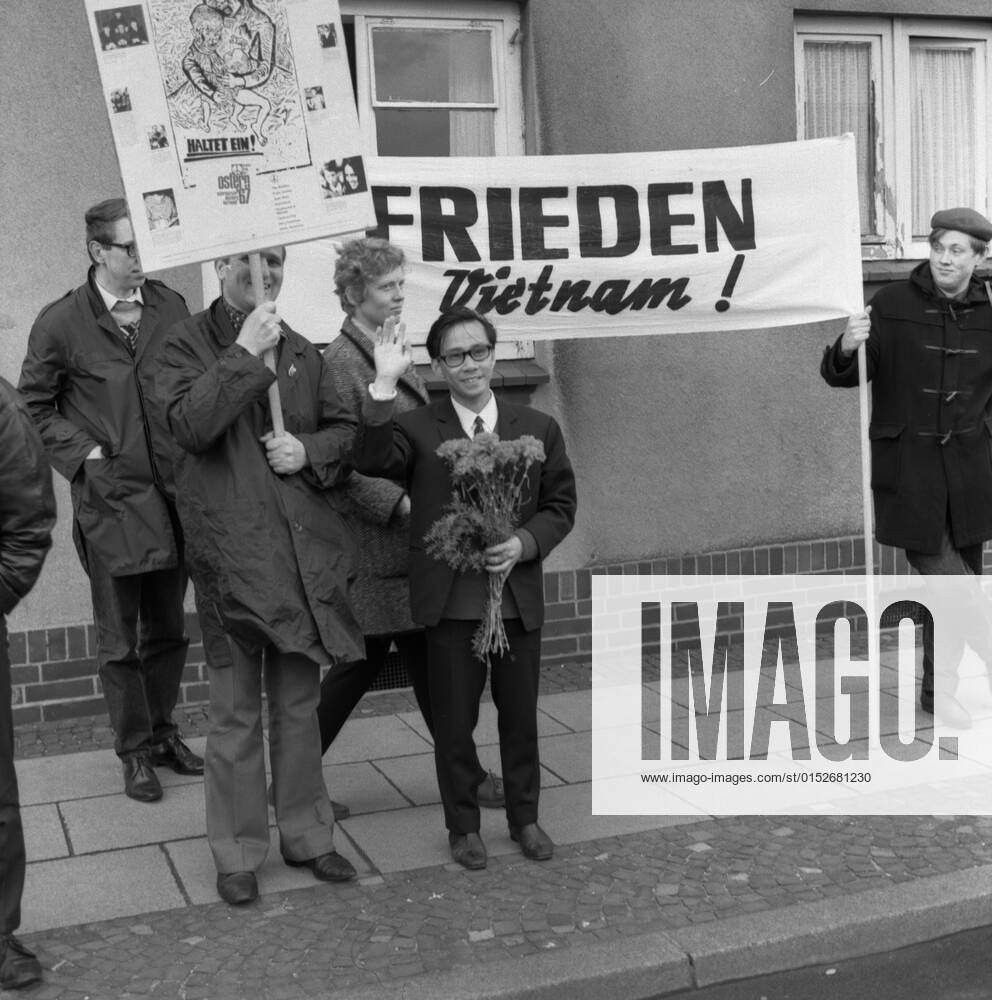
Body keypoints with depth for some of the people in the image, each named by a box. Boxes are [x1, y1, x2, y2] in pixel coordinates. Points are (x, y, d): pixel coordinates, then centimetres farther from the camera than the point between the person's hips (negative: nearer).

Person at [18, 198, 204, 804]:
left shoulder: (170, 307, 2)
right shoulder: (62, 323, -6)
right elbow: (34, 405, 4)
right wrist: (83, 452, -6)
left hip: (175, 493, 3)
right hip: (110, 499, -3)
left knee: (168, 630, 14)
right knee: (120, 640, 7)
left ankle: (163, 731, 31)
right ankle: (135, 751, 21)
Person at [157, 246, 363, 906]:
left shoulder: (303, 351, 12)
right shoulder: (190, 343, -2)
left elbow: (347, 428, 16)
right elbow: (191, 424, -18)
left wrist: (311, 449, -4)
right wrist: (246, 352, -18)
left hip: (305, 549, 4)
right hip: (231, 549, -4)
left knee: (299, 703, 15)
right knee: (236, 713, 4)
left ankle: (306, 834, 29)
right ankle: (238, 853, 19)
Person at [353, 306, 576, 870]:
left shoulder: (539, 429, 7)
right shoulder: (417, 429, -1)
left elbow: (561, 506, 7)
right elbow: (372, 461, -20)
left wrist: (525, 542, -11)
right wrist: (385, 386, -28)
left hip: (518, 596, 2)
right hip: (450, 602, -2)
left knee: (520, 714, 13)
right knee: (454, 720, 9)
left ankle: (525, 817, 32)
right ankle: (464, 826, 26)